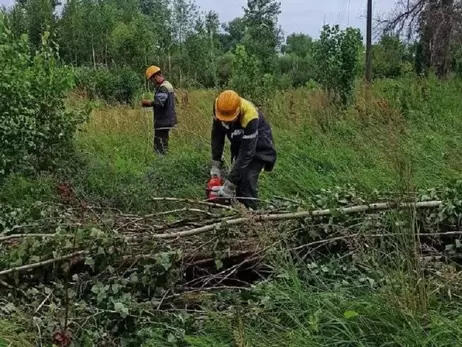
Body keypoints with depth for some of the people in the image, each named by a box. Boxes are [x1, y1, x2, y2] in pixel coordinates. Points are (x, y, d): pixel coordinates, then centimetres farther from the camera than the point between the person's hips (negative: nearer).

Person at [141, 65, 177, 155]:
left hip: (163, 121, -10)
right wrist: (149, 103, 13)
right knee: (163, 145, 16)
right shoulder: (168, 84, 15)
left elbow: (158, 102, -29)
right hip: (168, 120, 10)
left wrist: (146, 102, -14)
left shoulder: (163, 87, -17)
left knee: (159, 147, -8)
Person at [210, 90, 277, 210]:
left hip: (258, 146, -5)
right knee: (238, 178, 0)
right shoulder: (221, 107, -24)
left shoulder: (250, 116, -40)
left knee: (248, 179, -18)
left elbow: (246, 153, -37)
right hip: (239, 144, 6)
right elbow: (217, 135, -10)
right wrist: (216, 165, -14)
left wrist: (229, 185, -37)